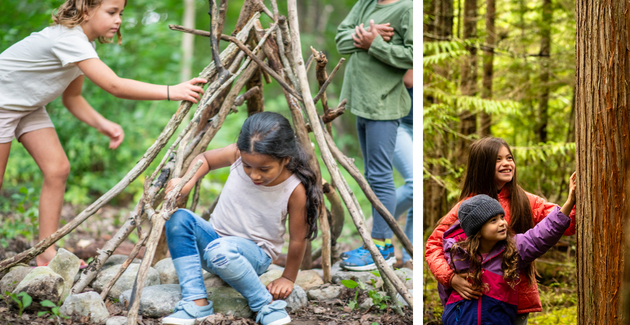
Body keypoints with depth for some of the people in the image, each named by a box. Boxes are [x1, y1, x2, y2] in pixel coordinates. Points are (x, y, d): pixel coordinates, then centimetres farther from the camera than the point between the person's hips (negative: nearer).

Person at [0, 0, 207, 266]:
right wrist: (171, 92, -44)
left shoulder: (83, 42, -2)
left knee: (57, 169, -3)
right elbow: (115, 86, -40)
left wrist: (101, 124, -14)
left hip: (29, 106, 9)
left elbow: (71, 97, 3)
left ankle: (46, 254, 2)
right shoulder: (68, 38, -32)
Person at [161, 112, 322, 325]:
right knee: (178, 219, -26)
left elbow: (298, 239, -12)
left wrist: (288, 278, 0)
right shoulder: (237, 155, -16)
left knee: (221, 251, -39)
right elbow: (205, 159, 4)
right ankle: (196, 303, -23)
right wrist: (187, 182, -16)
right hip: (215, 236, 5)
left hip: (255, 253, -5)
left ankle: (267, 304, -18)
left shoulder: (296, 190, -24)